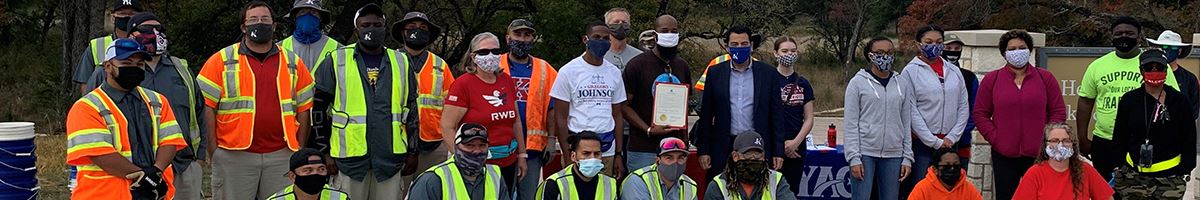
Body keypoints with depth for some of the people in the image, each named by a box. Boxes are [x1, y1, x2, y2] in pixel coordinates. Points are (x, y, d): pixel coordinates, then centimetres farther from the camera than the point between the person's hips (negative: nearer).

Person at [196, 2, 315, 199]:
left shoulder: (293, 63, 12)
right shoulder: (221, 61, 3)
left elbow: (304, 109, 13)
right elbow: (206, 107, 1)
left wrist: (300, 152, 6)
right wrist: (213, 152, -4)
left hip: (282, 156, 2)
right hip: (234, 155, -2)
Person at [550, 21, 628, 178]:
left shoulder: (614, 73, 13)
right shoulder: (569, 71, 0)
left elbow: (617, 116, 14)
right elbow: (561, 117, -2)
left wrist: (619, 154, 8)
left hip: (608, 150, 3)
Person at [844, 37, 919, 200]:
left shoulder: (901, 84, 11)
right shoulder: (858, 83, 0)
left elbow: (907, 123, 12)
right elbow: (850, 124, -3)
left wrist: (907, 157, 5)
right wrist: (854, 158, -10)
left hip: (893, 155, 4)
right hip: (865, 154, -3)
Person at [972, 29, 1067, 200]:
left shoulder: (1045, 78, 5)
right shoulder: (991, 79, 5)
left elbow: (1058, 111, 5)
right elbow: (980, 113, 4)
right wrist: (994, 138, -6)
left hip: (1038, 154, 0)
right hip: (1004, 155, 0)